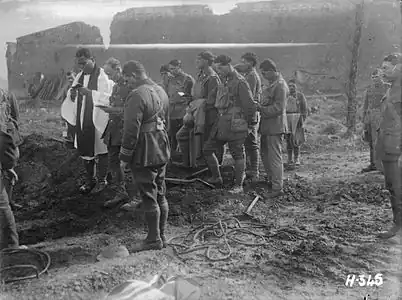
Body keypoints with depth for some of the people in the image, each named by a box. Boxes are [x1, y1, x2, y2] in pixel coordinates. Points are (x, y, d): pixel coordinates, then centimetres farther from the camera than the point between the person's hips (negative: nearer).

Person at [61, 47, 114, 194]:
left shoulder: (102, 76, -10)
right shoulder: (80, 76, 12)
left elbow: (108, 97, -18)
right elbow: (72, 97, 16)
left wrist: (89, 92, -27)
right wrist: (72, 92, -6)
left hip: (98, 120, -6)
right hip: (82, 119, 7)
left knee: (99, 150, 2)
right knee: (85, 149, 12)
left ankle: (101, 180, 17)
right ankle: (90, 179, 25)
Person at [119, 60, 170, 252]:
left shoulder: (137, 95, -18)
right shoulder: (160, 91, 12)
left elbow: (131, 130, -20)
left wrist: (124, 157, -12)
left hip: (144, 154, -9)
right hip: (162, 150, 9)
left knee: (149, 197, 0)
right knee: (160, 195, 15)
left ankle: (154, 239, 10)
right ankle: (161, 236, 25)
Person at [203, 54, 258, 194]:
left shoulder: (240, 82, -14)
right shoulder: (226, 82, 14)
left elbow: (250, 105, -15)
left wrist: (250, 123, -7)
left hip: (235, 125, -9)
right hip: (222, 124, 9)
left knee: (238, 155, 1)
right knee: (207, 149, 11)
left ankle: (238, 186, 12)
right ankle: (216, 178, 24)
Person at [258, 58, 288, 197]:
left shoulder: (280, 85, -16)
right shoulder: (269, 83, 14)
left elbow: (278, 108, -20)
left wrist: (261, 108, -16)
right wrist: (259, 105, 5)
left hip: (275, 126, -10)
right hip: (266, 125, 10)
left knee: (274, 157, -5)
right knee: (265, 154, 18)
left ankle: (278, 188, 4)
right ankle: (272, 180, 33)